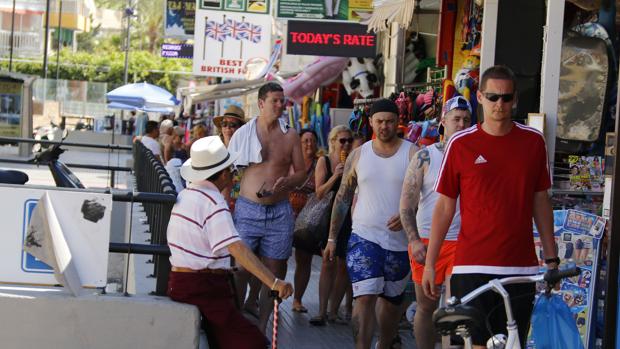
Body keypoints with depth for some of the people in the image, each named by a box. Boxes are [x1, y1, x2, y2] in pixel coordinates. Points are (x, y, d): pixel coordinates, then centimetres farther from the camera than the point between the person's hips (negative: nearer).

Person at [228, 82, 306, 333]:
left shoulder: (290, 135, 6)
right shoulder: (243, 133, 1)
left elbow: (301, 172, 11)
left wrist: (287, 182, -11)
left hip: (279, 213, 2)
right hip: (247, 209, -2)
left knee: (274, 273, 4)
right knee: (240, 269, -5)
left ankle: (261, 328, 15)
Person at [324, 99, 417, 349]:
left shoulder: (413, 154, -1)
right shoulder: (358, 155, 6)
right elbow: (343, 197, 11)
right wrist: (332, 238, 9)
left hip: (400, 240, 0)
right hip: (364, 237, 0)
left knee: (392, 300, 14)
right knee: (365, 298, -14)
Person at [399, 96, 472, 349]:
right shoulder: (425, 156, 4)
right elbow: (406, 204, 1)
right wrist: (414, 240, -10)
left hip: (461, 242, 0)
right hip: (426, 241, 0)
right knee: (426, 307, 8)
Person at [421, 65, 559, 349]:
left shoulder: (533, 141, 7)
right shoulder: (461, 144, 1)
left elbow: (540, 201, 13)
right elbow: (445, 206, 4)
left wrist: (551, 257, 11)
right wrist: (429, 263, 2)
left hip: (521, 267, 2)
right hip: (472, 266, -2)